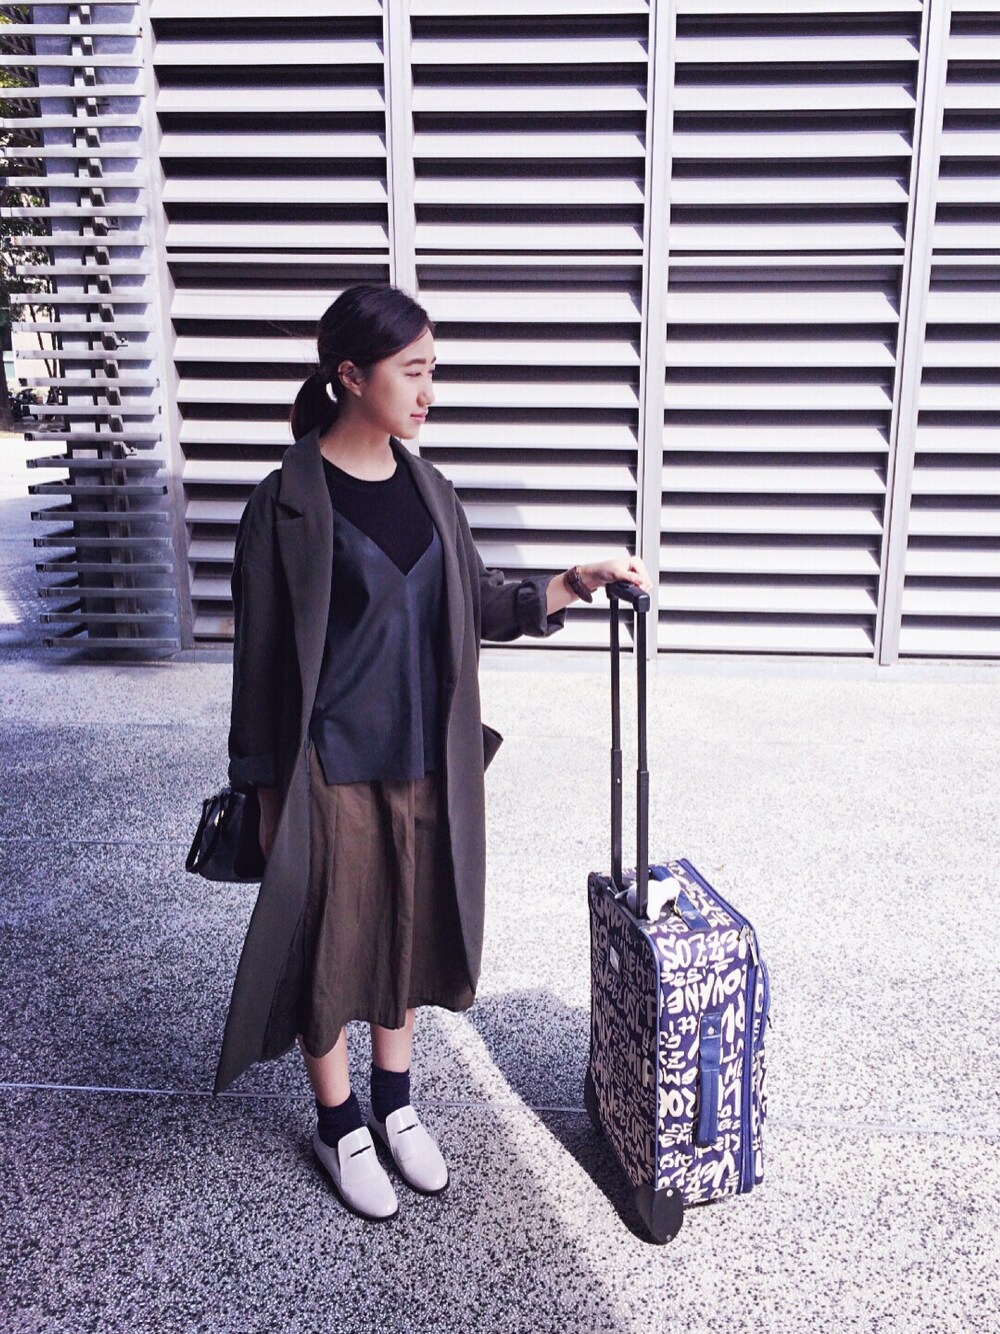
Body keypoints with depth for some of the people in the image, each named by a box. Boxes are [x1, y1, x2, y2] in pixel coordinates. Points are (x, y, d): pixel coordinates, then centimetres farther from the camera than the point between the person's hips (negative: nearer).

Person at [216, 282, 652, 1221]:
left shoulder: (427, 490, 4)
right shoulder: (288, 505, -14)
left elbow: (478, 606, 11)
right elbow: (263, 659, -11)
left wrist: (572, 585, -3)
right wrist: (264, 786, -8)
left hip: (424, 762, 6)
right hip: (331, 770, -5)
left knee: (409, 929, 19)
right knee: (329, 943, 11)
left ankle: (395, 1103, 41)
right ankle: (338, 1123, 35)